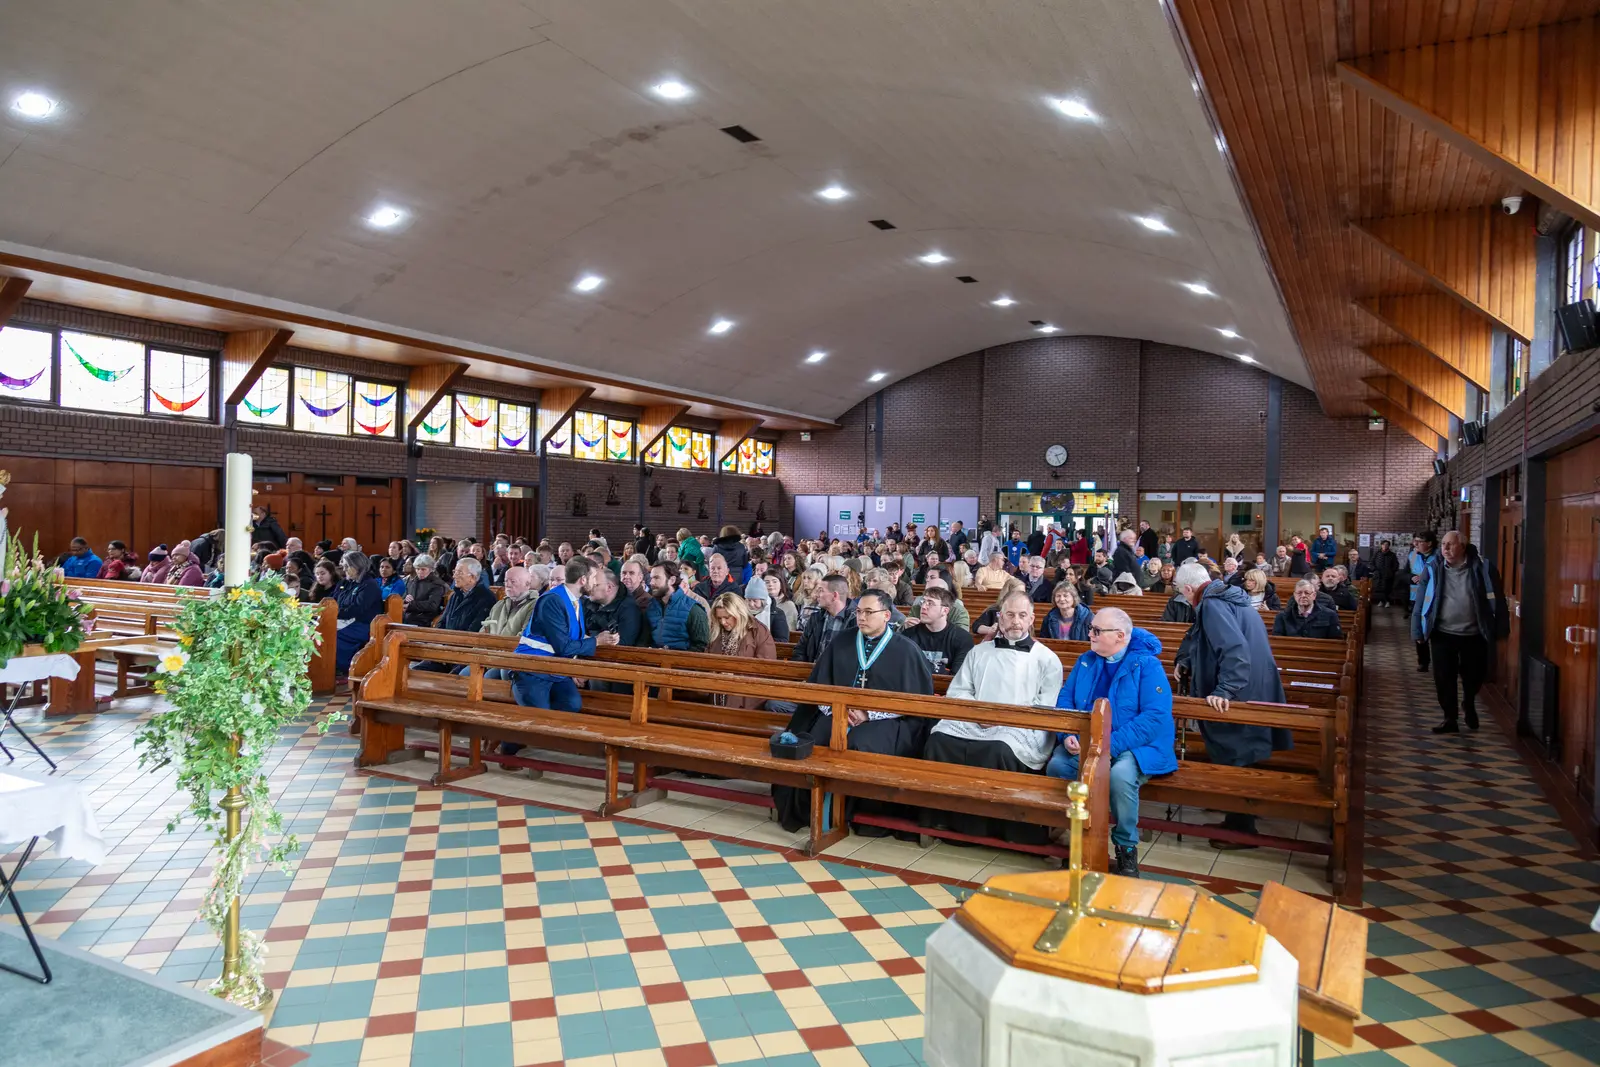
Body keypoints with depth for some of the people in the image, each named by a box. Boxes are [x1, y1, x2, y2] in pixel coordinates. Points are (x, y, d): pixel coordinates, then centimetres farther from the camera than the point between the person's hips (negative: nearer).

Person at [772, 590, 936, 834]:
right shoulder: (842, 641, 9)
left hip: (885, 721, -3)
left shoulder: (906, 650, -1)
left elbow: (914, 700, -5)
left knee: (856, 747, -34)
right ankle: (809, 809, -7)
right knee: (812, 745, -27)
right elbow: (819, 683, 11)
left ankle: (844, 812, -11)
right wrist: (834, 708, -10)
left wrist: (869, 714, -13)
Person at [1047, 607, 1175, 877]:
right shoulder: (1086, 661, 10)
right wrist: (1068, 735, -12)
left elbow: (1156, 717, -18)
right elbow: (1065, 700, 9)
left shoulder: (1147, 665, -9)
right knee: (1057, 765, -24)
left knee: (1121, 774, -36)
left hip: (1136, 745, -4)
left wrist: (1111, 745, -25)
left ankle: (1127, 849, -12)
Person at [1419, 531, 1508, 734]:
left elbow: (1497, 600, -2)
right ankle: (1451, 719, 16)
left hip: (1474, 634, 0)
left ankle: (1469, 704, 45)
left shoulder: (1482, 567, -8)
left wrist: (1501, 629, -2)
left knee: (1474, 675, 14)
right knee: (1444, 678, 1)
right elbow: (1421, 601, 0)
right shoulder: (1433, 569, -6)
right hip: (1443, 634, 0)